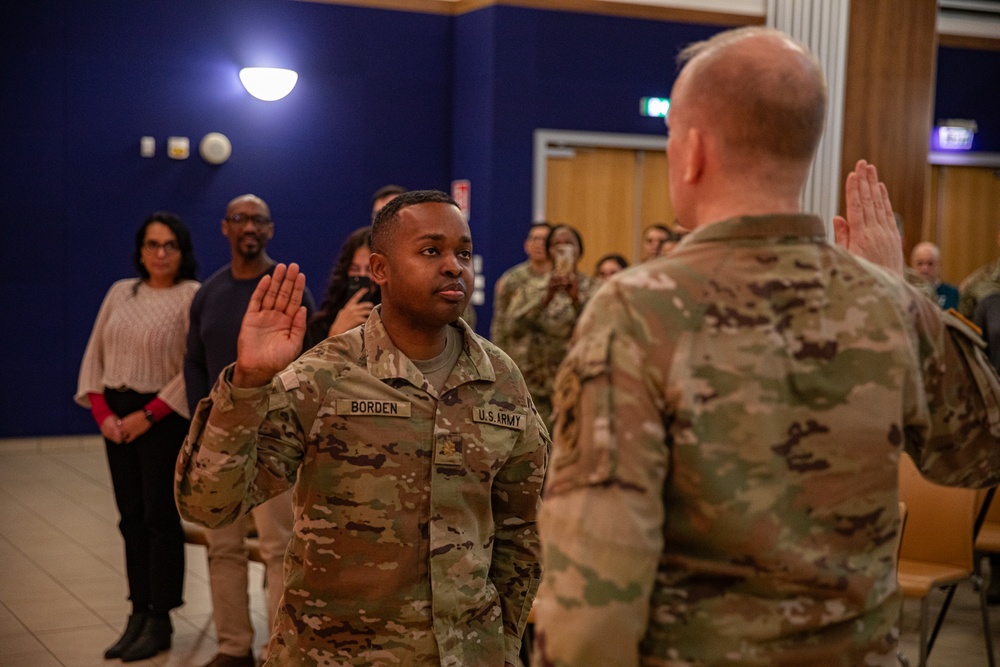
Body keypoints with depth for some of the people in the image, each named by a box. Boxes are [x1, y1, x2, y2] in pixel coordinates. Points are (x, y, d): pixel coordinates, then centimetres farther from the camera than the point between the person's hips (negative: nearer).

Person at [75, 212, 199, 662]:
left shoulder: (193, 295, -8)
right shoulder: (120, 292, 10)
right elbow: (95, 354, 11)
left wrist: (148, 415, -14)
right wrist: (101, 411, -1)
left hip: (163, 418, -5)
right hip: (116, 416, 6)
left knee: (160, 517, -1)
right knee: (131, 517, 9)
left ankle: (160, 620, 8)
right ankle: (138, 613, 17)